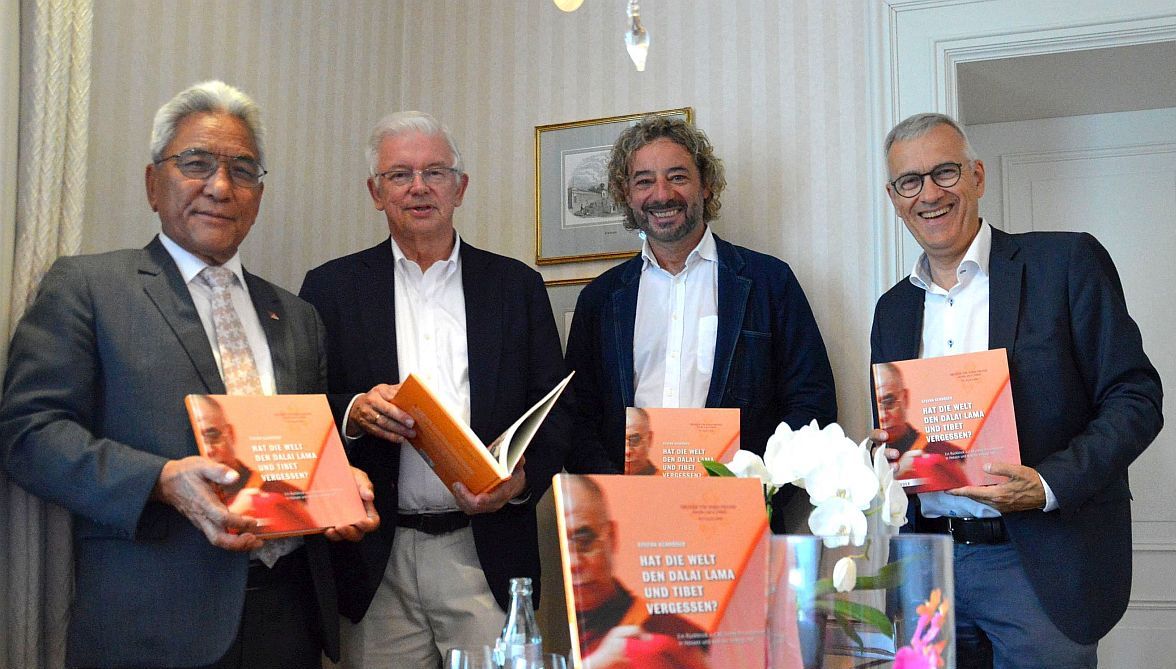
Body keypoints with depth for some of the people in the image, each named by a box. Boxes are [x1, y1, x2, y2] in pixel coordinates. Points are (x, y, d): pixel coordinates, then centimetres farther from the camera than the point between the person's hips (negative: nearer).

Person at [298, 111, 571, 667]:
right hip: (378, 558, 0)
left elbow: (555, 412, 8)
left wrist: (522, 480, -10)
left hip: (487, 553, 0)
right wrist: (353, 412, -16)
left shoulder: (517, 286, 9)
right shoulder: (332, 287, 7)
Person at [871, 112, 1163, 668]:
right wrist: (885, 452, -5)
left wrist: (1049, 484, -20)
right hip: (927, 565, 5)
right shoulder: (893, 309, 13)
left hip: (1041, 572, -4)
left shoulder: (1068, 263, -3)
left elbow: (1136, 398, -7)